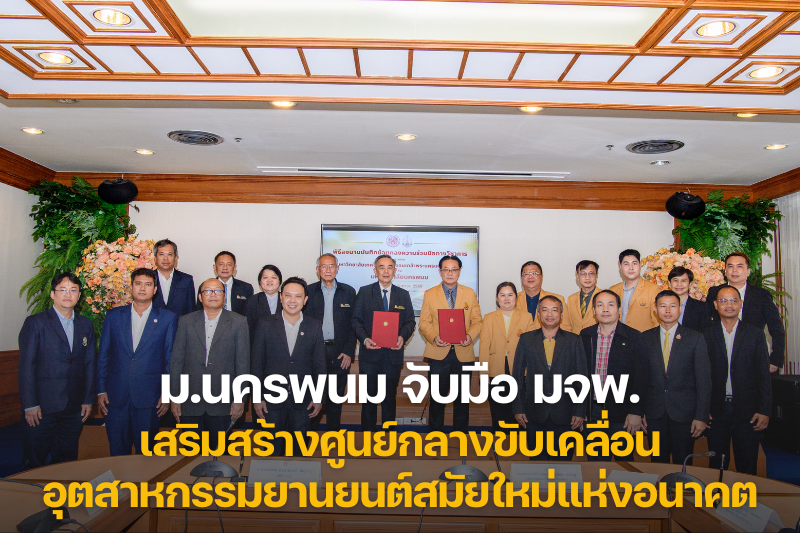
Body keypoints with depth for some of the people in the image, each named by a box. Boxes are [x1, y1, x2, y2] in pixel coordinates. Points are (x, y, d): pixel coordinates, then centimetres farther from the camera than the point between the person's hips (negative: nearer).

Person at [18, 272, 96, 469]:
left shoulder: (86, 325, 10)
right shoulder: (35, 323, -3)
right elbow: (26, 366, -6)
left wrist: (88, 400, 7)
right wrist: (30, 405, -10)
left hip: (74, 409, 4)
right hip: (43, 407, -3)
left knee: (67, 460, 12)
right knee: (34, 462, 6)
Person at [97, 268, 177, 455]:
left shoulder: (168, 318, 2)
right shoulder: (114, 315, 8)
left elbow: (171, 358, 2)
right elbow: (103, 355, 10)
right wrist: (101, 390, 4)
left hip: (148, 397, -2)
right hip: (116, 396, 2)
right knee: (117, 451, 9)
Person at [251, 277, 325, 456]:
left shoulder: (315, 326, 1)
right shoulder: (265, 324, -2)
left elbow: (319, 364, 3)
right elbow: (257, 363, 0)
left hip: (303, 400, 1)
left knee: (300, 449, 12)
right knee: (273, 449, 11)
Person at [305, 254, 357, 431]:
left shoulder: (348, 292, 5)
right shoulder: (308, 291, 3)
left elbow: (353, 324, 4)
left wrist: (348, 352, -3)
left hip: (339, 354, 1)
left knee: (336, 396, 9)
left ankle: (333, 430, 24)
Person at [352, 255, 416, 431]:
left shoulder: (403, 295, 10)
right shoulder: (364, 292, 4)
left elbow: (410, 321, 8)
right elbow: (356, 320, 1)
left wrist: (402, 336, -12)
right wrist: (364, 339, -15)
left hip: (393, 354, 2)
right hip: (370, 353, -1)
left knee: (390, 396, 11)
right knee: (369, 395, 4)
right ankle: (368, 430, 17)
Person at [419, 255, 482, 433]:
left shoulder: (470, 293, 10)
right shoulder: (429, 294, 7)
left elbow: (477, 321, 7)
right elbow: (424, 323, 3)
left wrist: (470, 336, -13)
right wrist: (434, 337, -16)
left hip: (463, 352, 1)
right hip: (438, 353, -1)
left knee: (462, 398, 9)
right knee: (437, 397, 4)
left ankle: (461, 431, 23)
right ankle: (436, 430, 20)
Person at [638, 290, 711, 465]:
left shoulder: (695, 338, 0)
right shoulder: (646, 338, 5)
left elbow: (704, 380, -3)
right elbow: (641, 377, 7)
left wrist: (701, 417, -8)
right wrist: (640, 411, 2)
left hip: (684, 412, -1)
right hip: (655, 413, 2)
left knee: (683, 464, 6)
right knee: (658, 462, 10)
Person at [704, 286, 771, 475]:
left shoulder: (756, 334, 3)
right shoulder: (706, 335, 3)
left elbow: (764, 376, 2)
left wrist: (764, 410, -5)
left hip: (748, 411, 0)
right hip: (716, 411, 0)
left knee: (747, 466, 7)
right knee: (717, 465, 9)